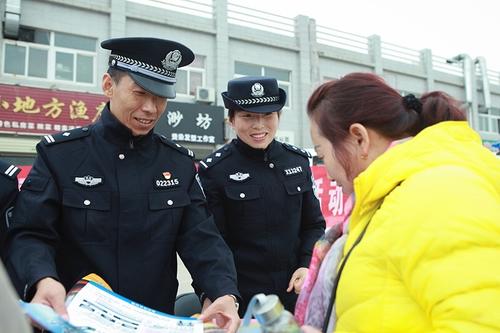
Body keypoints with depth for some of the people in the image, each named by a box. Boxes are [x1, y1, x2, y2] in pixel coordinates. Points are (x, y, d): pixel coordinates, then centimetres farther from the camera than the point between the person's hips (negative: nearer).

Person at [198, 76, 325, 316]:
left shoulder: (298, 160, 1)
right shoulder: (214, 170, -11)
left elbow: (313, 224, 8)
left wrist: (307, 266, -6)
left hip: (297, 292, 4)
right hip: (240, 300, -4)